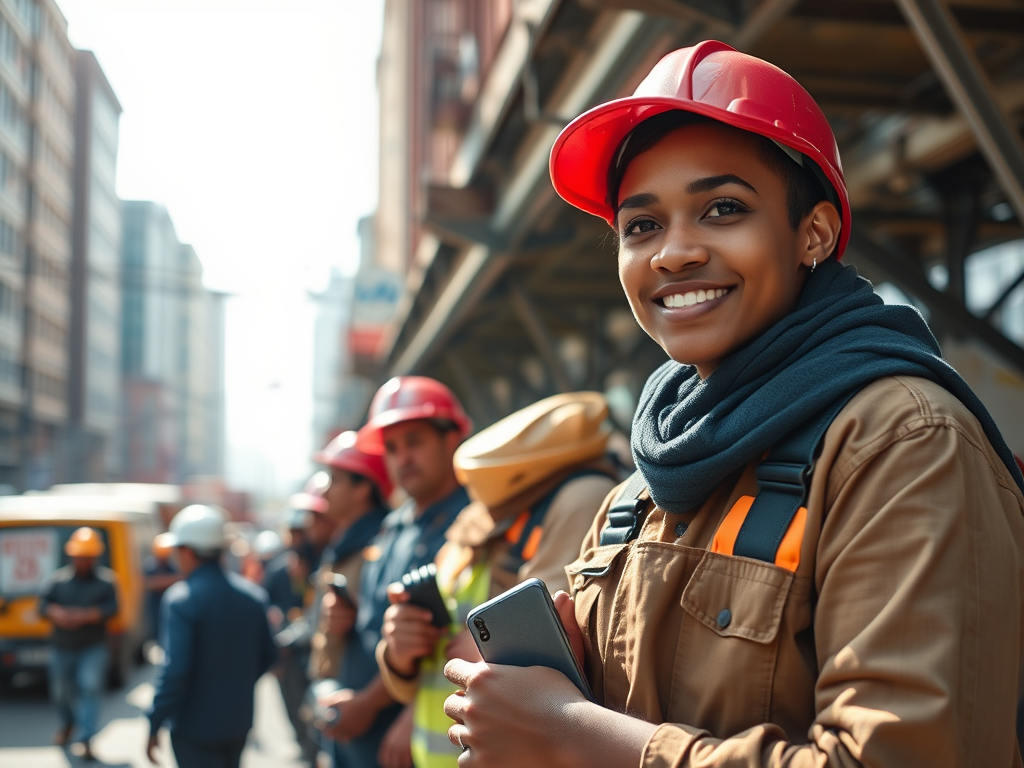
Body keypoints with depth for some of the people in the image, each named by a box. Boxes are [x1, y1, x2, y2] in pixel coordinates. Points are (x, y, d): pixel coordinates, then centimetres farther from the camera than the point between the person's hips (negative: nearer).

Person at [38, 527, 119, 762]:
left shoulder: (106, 580, -1)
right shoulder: (57, 579, 2)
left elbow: (111, 608, -13)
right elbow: (43, 604, -7)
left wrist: (85, 616, -27)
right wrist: (58, 614, -28)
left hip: (93, 647, -2)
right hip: (62, 647, 2)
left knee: (91, 686, -16)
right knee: (61, 691, 13)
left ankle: (85, 739, -13)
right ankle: (68, 724, 44)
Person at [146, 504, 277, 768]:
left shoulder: (181, 599, -18)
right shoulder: (253, 595, 1)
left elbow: (176, 671, -22)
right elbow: (267, 656, 7)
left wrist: (154, 726, -14)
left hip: (196, 726, -6)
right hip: (239, 720, 6)